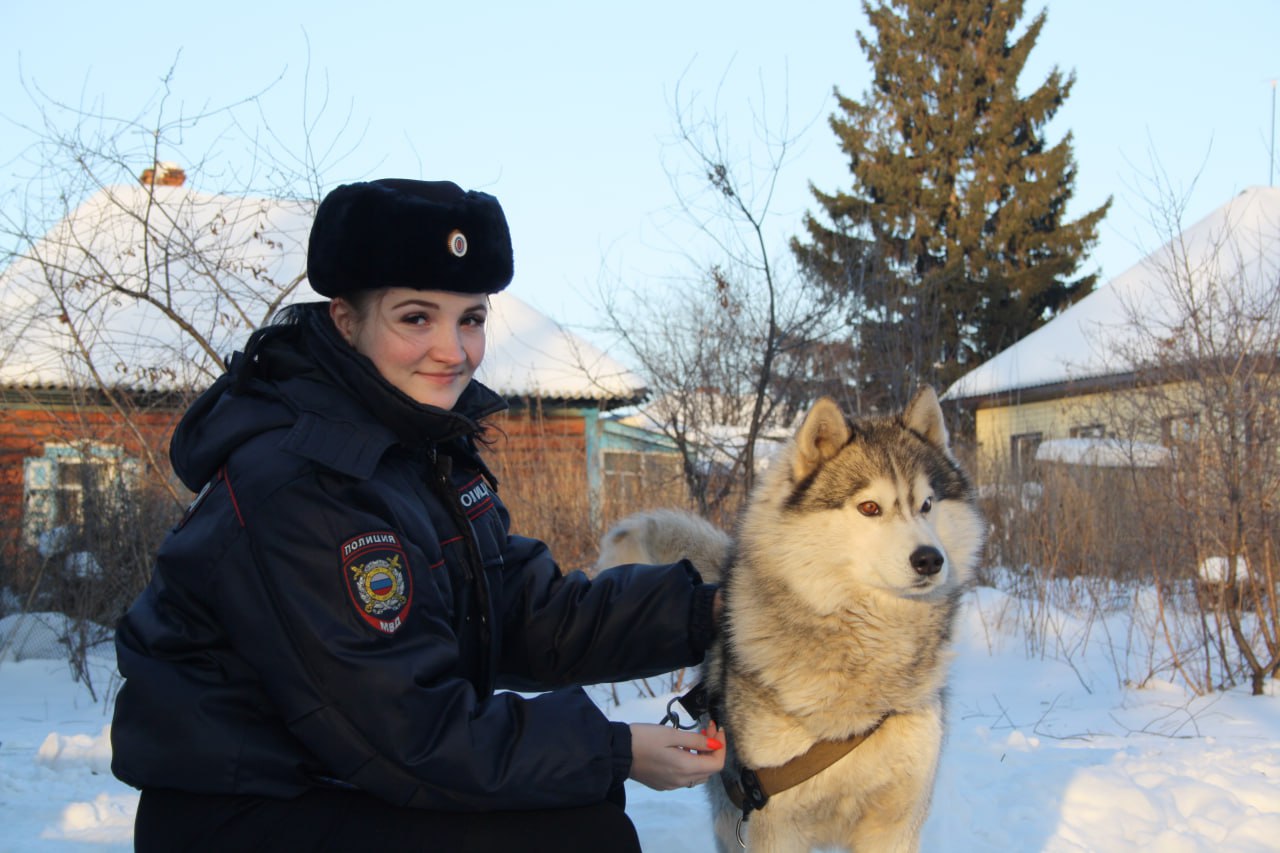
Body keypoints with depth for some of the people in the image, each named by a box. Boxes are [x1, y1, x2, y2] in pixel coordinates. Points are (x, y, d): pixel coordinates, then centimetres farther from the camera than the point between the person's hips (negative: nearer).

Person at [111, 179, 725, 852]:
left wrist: (706, 612, -7)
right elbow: (407, 736, -24)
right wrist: (616, 752, -19)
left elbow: (532, 619, 3)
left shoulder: (421, 444, 4)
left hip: (334, 782, 9)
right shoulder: (295, 487, -25)